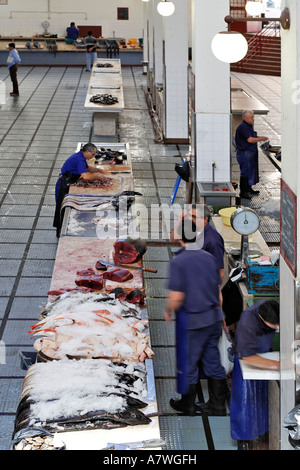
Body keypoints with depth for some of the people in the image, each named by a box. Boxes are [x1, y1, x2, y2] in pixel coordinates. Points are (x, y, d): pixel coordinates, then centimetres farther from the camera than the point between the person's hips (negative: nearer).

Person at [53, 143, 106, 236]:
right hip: (63, 186, -11)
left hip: (67, 185, 11)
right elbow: (85, 176, -33)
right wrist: (97, 176, -17)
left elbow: (87, 168, 29)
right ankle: (60, 232, 6)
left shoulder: (80, 157, 9)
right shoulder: (79, 159, -24)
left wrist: (98, 170, 13)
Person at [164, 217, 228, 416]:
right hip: (213, 318, 6)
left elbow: (176, 297, -18)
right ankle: (218, 405, 20)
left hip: (192, 321, -6)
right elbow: (219, 291, 9)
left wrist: (168, 312, 1)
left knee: (188, 362, 9)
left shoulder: (178, 261, -16)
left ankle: (187, 405, 22)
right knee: (213, 359, 14)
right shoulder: (209, 257, 3)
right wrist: (219, 314, 20)